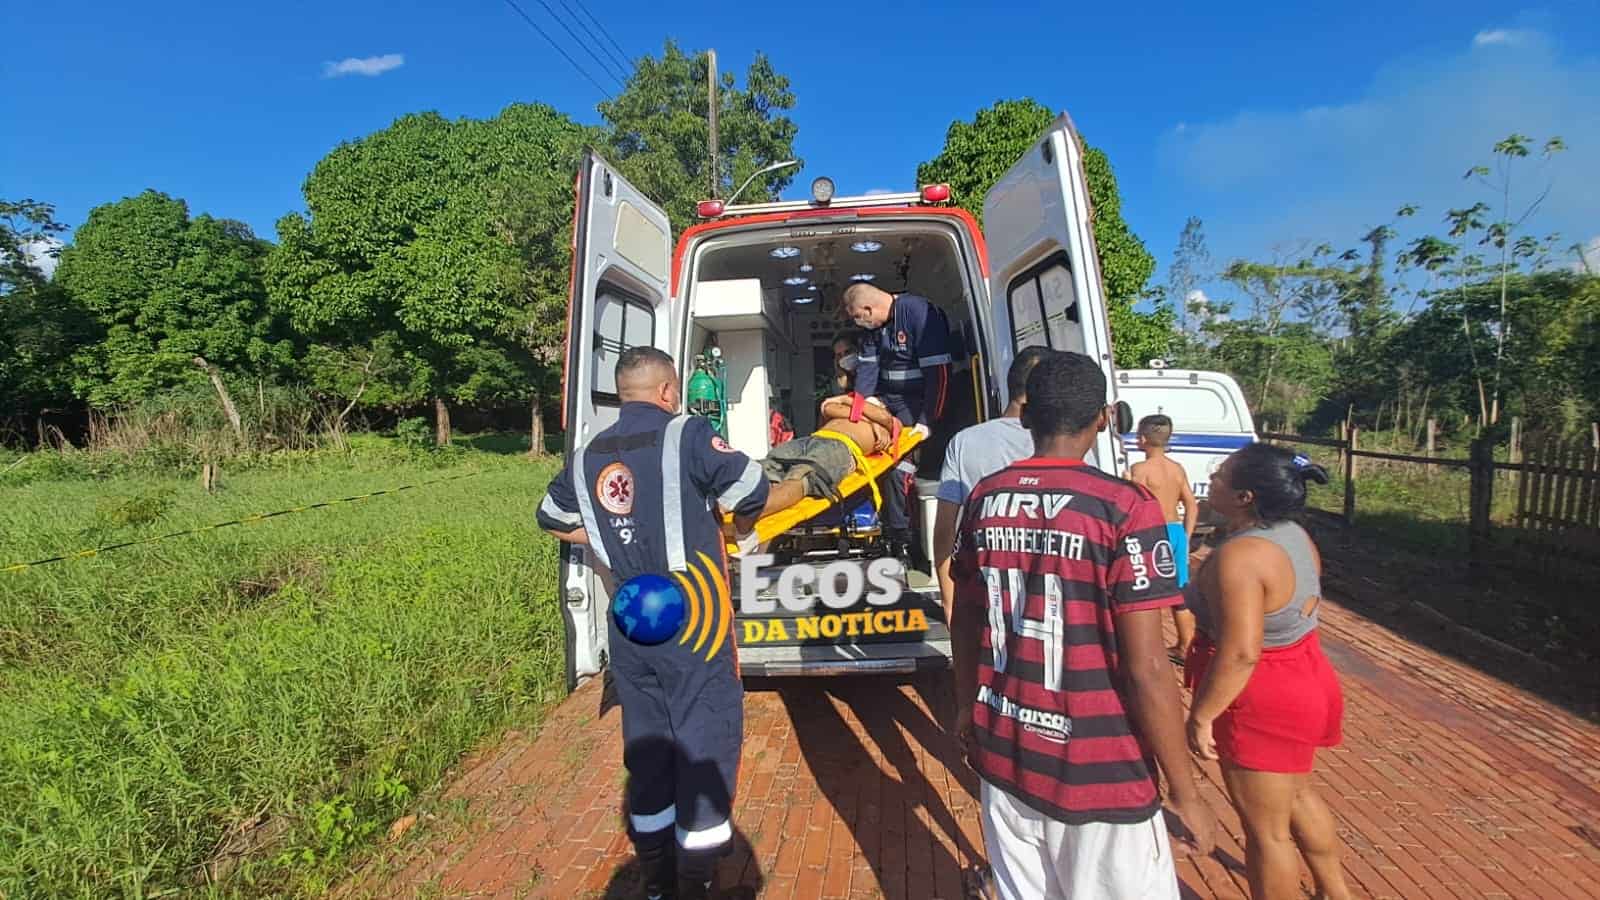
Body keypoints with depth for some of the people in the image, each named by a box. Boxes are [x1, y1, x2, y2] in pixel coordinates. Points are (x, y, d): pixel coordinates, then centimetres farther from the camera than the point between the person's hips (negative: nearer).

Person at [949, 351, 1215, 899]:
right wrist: (1185, 793, -6)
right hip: (1096, 769, -5)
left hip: (1002, 751, 5)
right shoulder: (1124, 508, -18)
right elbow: (1146, 668, -18)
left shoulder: (983, 498, -2)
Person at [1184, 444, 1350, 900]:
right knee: (1296, 795, 30)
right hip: (1302, 681, 10)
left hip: (1263, 703, -10)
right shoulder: (1293, 535, 2)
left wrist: (1201, 715, -20)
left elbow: (1240, 653, -30)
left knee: (1266, 827, 9)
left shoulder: (1239, 555, -28)